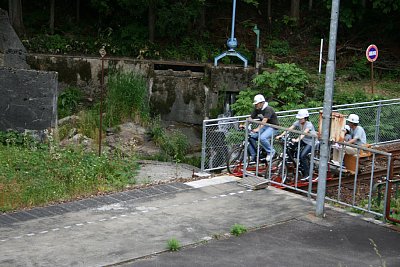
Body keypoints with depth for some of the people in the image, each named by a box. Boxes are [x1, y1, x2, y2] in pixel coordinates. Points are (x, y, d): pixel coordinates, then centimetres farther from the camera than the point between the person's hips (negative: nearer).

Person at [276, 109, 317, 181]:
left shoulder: (309, 124, -25)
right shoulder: (298, 123, -8)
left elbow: (304, 133, -43)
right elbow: (289, 129, -17)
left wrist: (297, 140, -60)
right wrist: (280, 135, -29)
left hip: (311, 142, -7)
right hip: (303, 140, 7)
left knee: (302, 156, -23)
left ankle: (307, 174, -6)